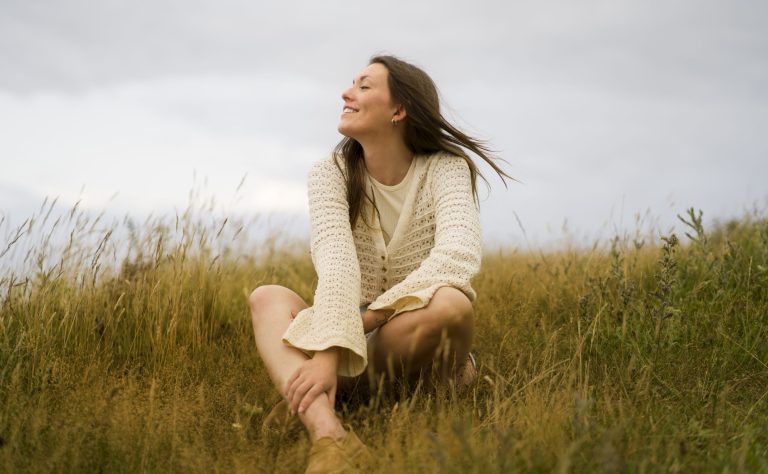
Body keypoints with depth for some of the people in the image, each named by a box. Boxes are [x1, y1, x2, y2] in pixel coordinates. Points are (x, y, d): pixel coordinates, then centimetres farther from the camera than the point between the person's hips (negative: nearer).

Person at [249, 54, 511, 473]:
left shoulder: (445, 169, -8)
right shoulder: (331, 172, -3)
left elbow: (459, 255, -27)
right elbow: (336, 262, -21)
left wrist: (367, 320, -31)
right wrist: (327, 354, -36)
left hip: (415, 343, -3)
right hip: (350, 345, 3)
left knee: (451, 305, -36)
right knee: (267, 297, -26)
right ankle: (329, 436, -50)